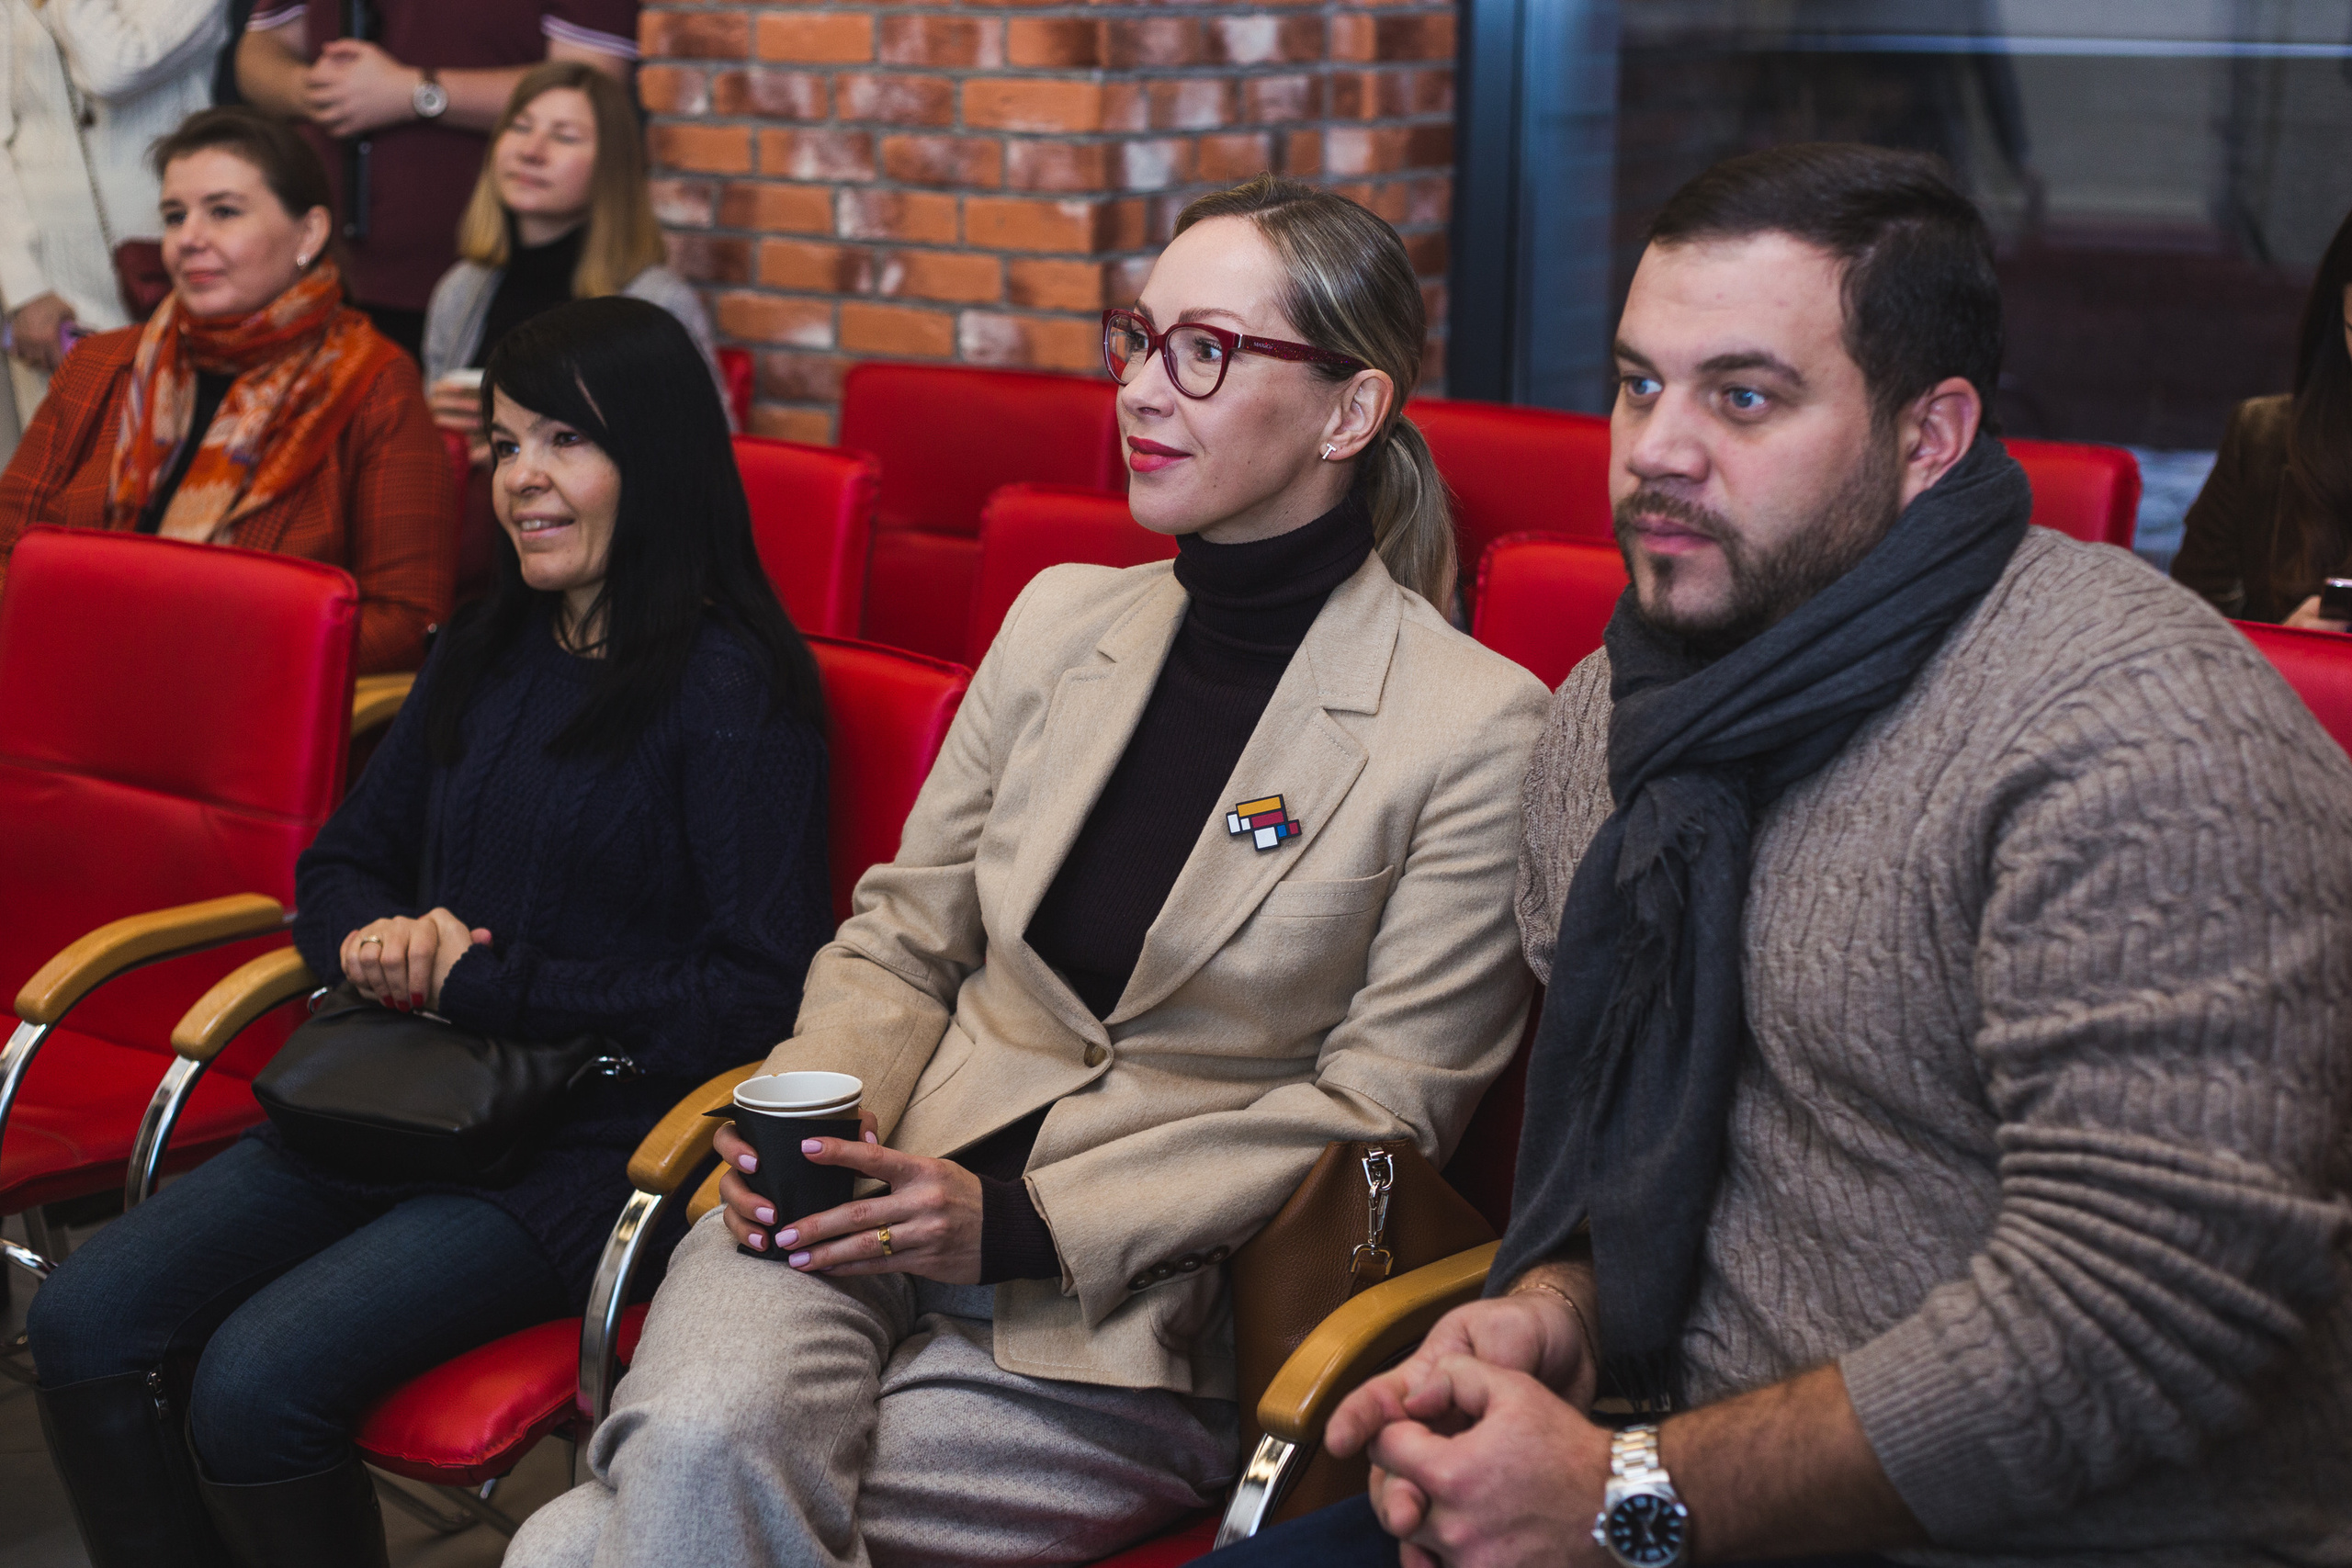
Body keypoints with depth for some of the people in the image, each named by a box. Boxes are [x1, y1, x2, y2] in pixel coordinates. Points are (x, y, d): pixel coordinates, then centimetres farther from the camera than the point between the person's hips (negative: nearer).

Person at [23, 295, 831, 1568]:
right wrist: (370, 939, -2)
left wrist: (486, 985, -14)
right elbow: (341, 861, 23)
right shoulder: (481, 657, 14)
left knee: (256, 1384, -24)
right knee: (81, 1324, -9)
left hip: (580, 1148, -7)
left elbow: (758, 990, -16)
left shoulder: (732, 690, -10)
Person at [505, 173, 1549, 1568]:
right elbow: (900, 943, 14)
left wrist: (1018, 1224, -14)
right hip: (902, 1187, 4)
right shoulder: (1063, 620, 10)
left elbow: (1377, 1113, -8)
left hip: (1149, 1313, -4)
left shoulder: (1476, 730, -7)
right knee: (701, 1445, -28)